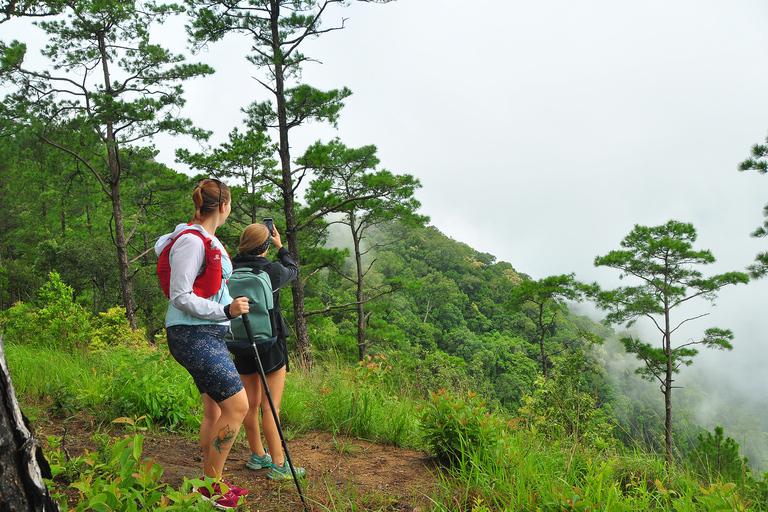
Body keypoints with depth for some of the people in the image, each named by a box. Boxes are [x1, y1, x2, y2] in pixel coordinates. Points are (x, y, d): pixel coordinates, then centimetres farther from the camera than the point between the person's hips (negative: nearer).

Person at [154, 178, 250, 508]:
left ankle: (211, 482, 24)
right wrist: (226, 310, -22)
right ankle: (211, 485, 3)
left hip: (208, 335, 10)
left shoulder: (209, 239, 14)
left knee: (214, 410, 13)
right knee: (237, 405, -10)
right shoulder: (191, 241, -16)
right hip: (193, 336, -10)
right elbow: (180, 297, -18)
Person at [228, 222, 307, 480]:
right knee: (271, 406, -1)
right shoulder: (272, 271, -14)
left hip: (241, 343, 5)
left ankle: (258, 455, 29)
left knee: (251, 403, 15)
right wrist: (280, 246, 21)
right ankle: (278, 464, 4)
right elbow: (293, 270, 8)